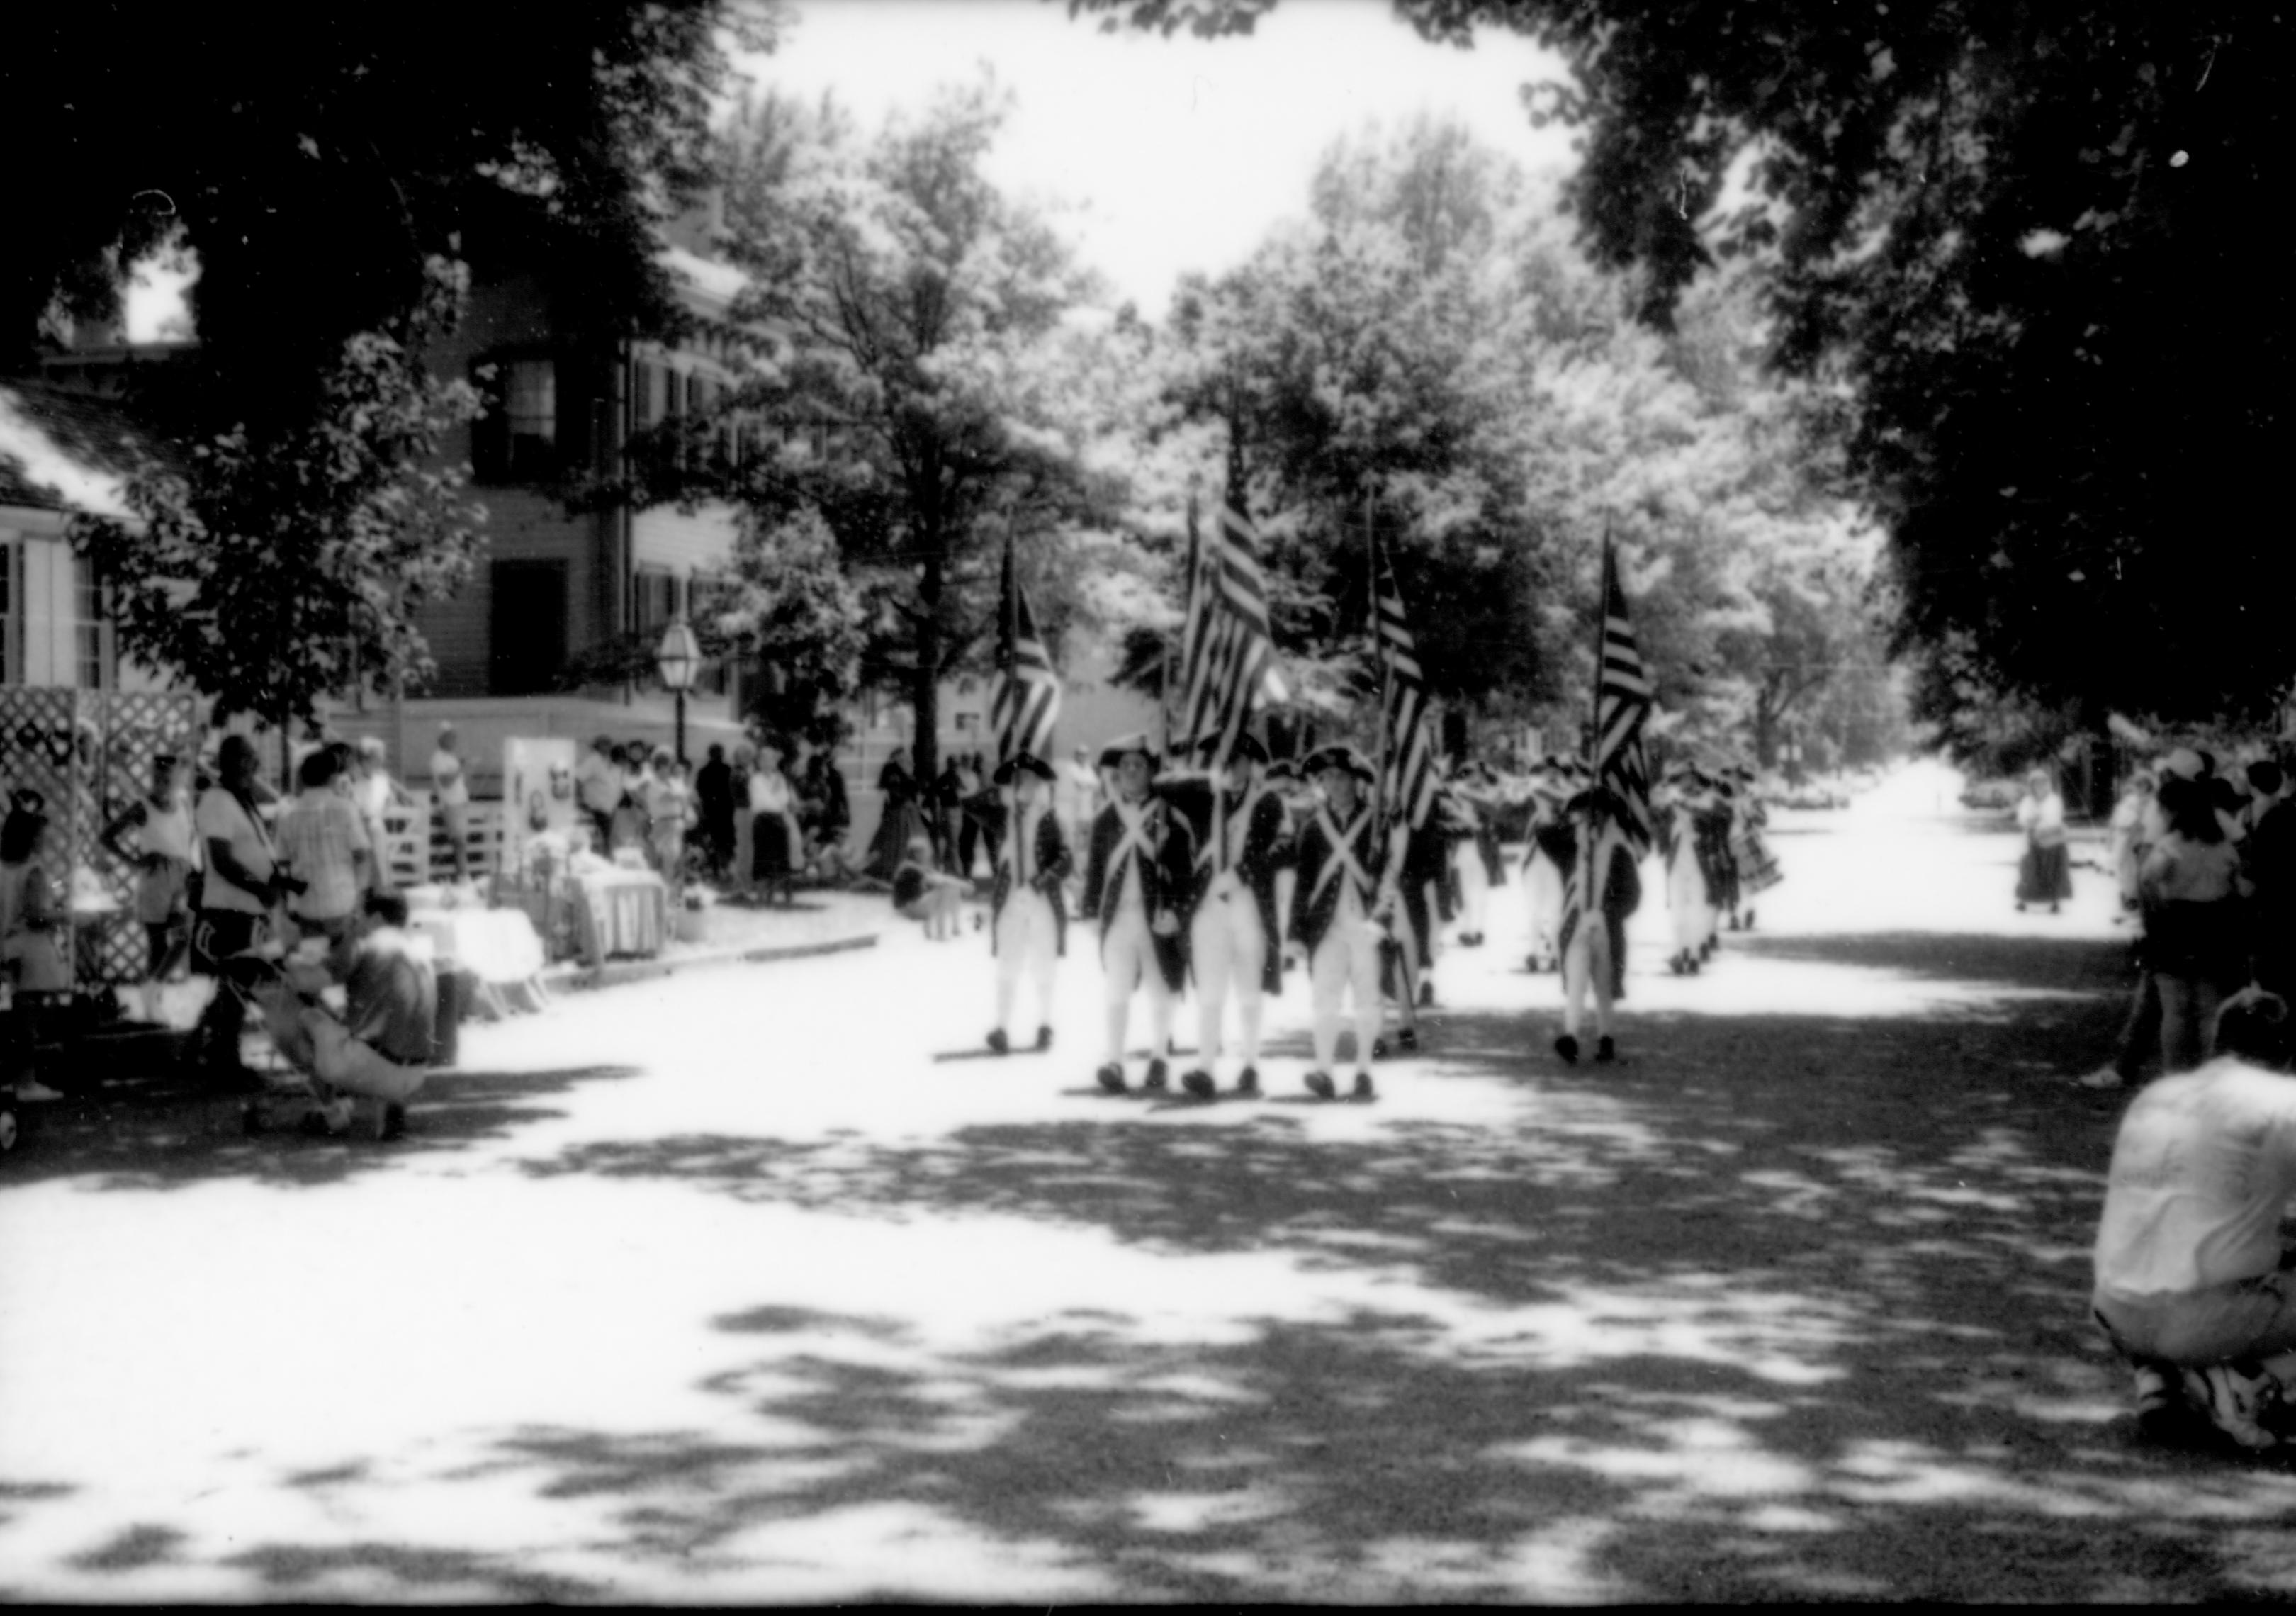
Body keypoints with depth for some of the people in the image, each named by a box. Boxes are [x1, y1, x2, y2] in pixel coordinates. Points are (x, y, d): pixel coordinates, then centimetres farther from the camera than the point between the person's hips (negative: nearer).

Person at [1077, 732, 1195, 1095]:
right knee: (1117, 991, -5)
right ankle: (1115, 1063, -8)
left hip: (1158, 917, -1)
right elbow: (1095, 867, 9)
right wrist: (1090, 910, 3)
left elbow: (1185, 869, -3)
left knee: (1159, 992, 7)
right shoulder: (1106, 819, 8)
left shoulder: (1170, 818, 0)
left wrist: (1175, 910, -12)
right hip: (1118, 914, 1)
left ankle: (1158, 1062, 18)